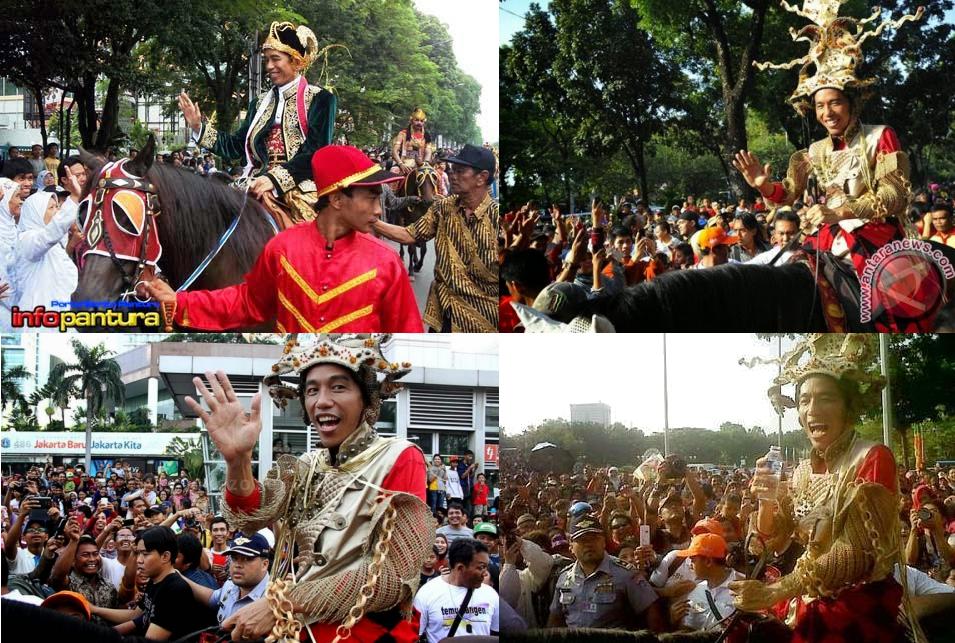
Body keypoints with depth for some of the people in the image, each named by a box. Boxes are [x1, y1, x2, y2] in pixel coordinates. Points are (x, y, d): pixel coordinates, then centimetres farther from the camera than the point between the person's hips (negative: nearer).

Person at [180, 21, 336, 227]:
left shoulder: (320, 99, 3)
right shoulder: (260, 104, 23)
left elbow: (316, 152, -9)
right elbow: (235, 146, 21)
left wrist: (275, 178, -20)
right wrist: (199, 128, 8)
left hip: (300, 195, -5)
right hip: (257, 192, 5)